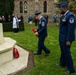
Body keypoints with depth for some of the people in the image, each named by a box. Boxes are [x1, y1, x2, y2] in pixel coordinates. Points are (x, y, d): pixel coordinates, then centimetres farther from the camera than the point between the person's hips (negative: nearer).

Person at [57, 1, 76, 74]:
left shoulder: (70, 15, -20)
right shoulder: (63, 16, 10)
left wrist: (68, 40, -23)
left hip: (66, 39, -9)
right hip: (62, 38, 9)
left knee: (67, 52, -2)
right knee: (63, 51, 22)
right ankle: (62, 63, 40)